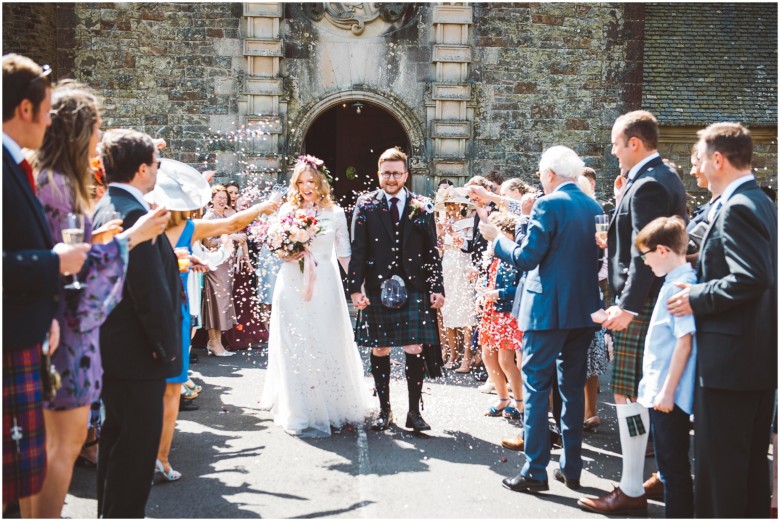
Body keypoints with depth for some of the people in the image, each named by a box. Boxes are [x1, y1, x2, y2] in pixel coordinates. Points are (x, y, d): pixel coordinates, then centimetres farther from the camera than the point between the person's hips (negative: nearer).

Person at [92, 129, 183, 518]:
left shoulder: (103, 208, 9)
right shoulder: (134, 214, -22)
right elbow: (151, 292, -24)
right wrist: (168, 348, -16)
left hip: (111, 347, 11)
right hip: (137, 354, -10)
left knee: (117, 437, 21)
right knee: (138, 446, 0)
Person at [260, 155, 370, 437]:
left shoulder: (335, 213, 6)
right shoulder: (287, 211, 6)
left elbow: (344, 253, 9)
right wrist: (287, 255, -12)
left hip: (325, 286, 0)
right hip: (292, 286, 0)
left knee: (328, 346, 3)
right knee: (295, 347, 0)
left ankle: (332, 406, 19)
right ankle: (301, 411, 7)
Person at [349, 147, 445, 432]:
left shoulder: (422, 207, 5)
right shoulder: (365, 205, 4)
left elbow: (432, 251, 7)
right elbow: (357, 250, 1)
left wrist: (437, 288, 1)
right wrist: (355, 288, -7)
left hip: (414, 290, 0)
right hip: (377, 289, 0)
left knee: (415, 350, -1)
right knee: (379, 350, 6)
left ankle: (414, 411, 11)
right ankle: (384, 411, 19)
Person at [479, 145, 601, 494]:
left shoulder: (548, 205, -12)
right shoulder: (595, 208, 9)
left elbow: (525, 258, -15)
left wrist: (496, 238, 0)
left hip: (547, 311, -7)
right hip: (584, 309, 7)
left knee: (536, 388, 0)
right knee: (573, 388, 14)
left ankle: (535, 471, 1)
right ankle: (571, 468, 19)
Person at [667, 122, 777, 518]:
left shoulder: (736, 209, -17)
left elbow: (748, 280, -26)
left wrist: (696, 298, -15)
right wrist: (700, 286, 17)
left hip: (730, 356, -10)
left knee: (717, 460, -2)